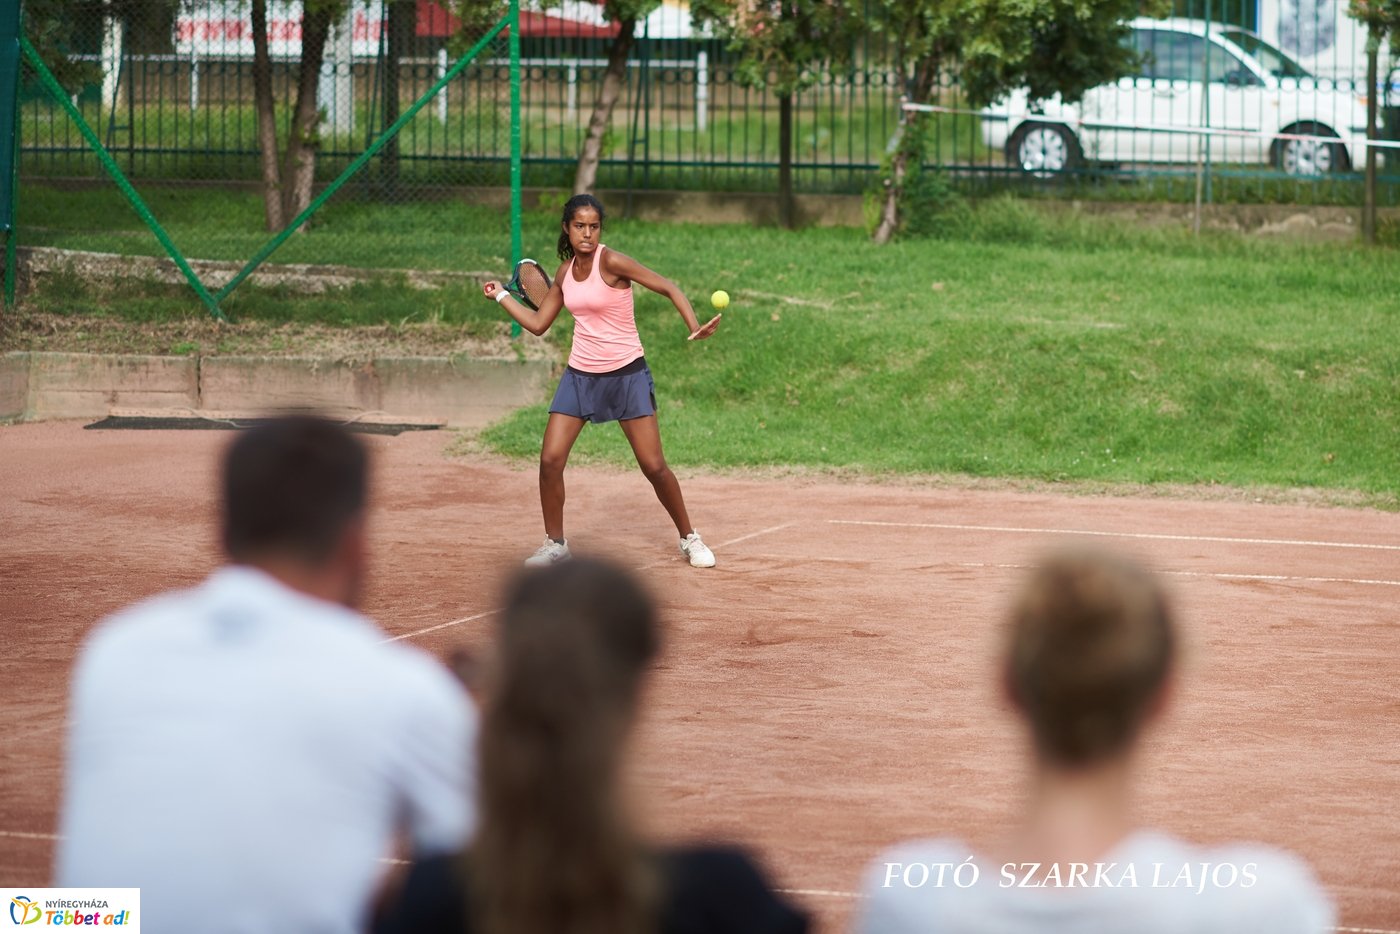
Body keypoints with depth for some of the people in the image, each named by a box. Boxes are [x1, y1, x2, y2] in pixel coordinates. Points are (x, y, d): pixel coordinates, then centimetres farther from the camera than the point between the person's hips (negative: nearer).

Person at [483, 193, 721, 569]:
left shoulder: (611, 262, -14)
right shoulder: (566, 271, 5)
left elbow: (669, 287, -17)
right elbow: (538, 323, 16)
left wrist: (694, 325, -31)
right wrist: (501, 295, 19)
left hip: (627, 373, -5)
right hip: (580, 375, 5)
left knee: (653, 466, -5)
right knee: (550, 460, -7)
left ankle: (689, 538, 14)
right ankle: (555, 543, 10)